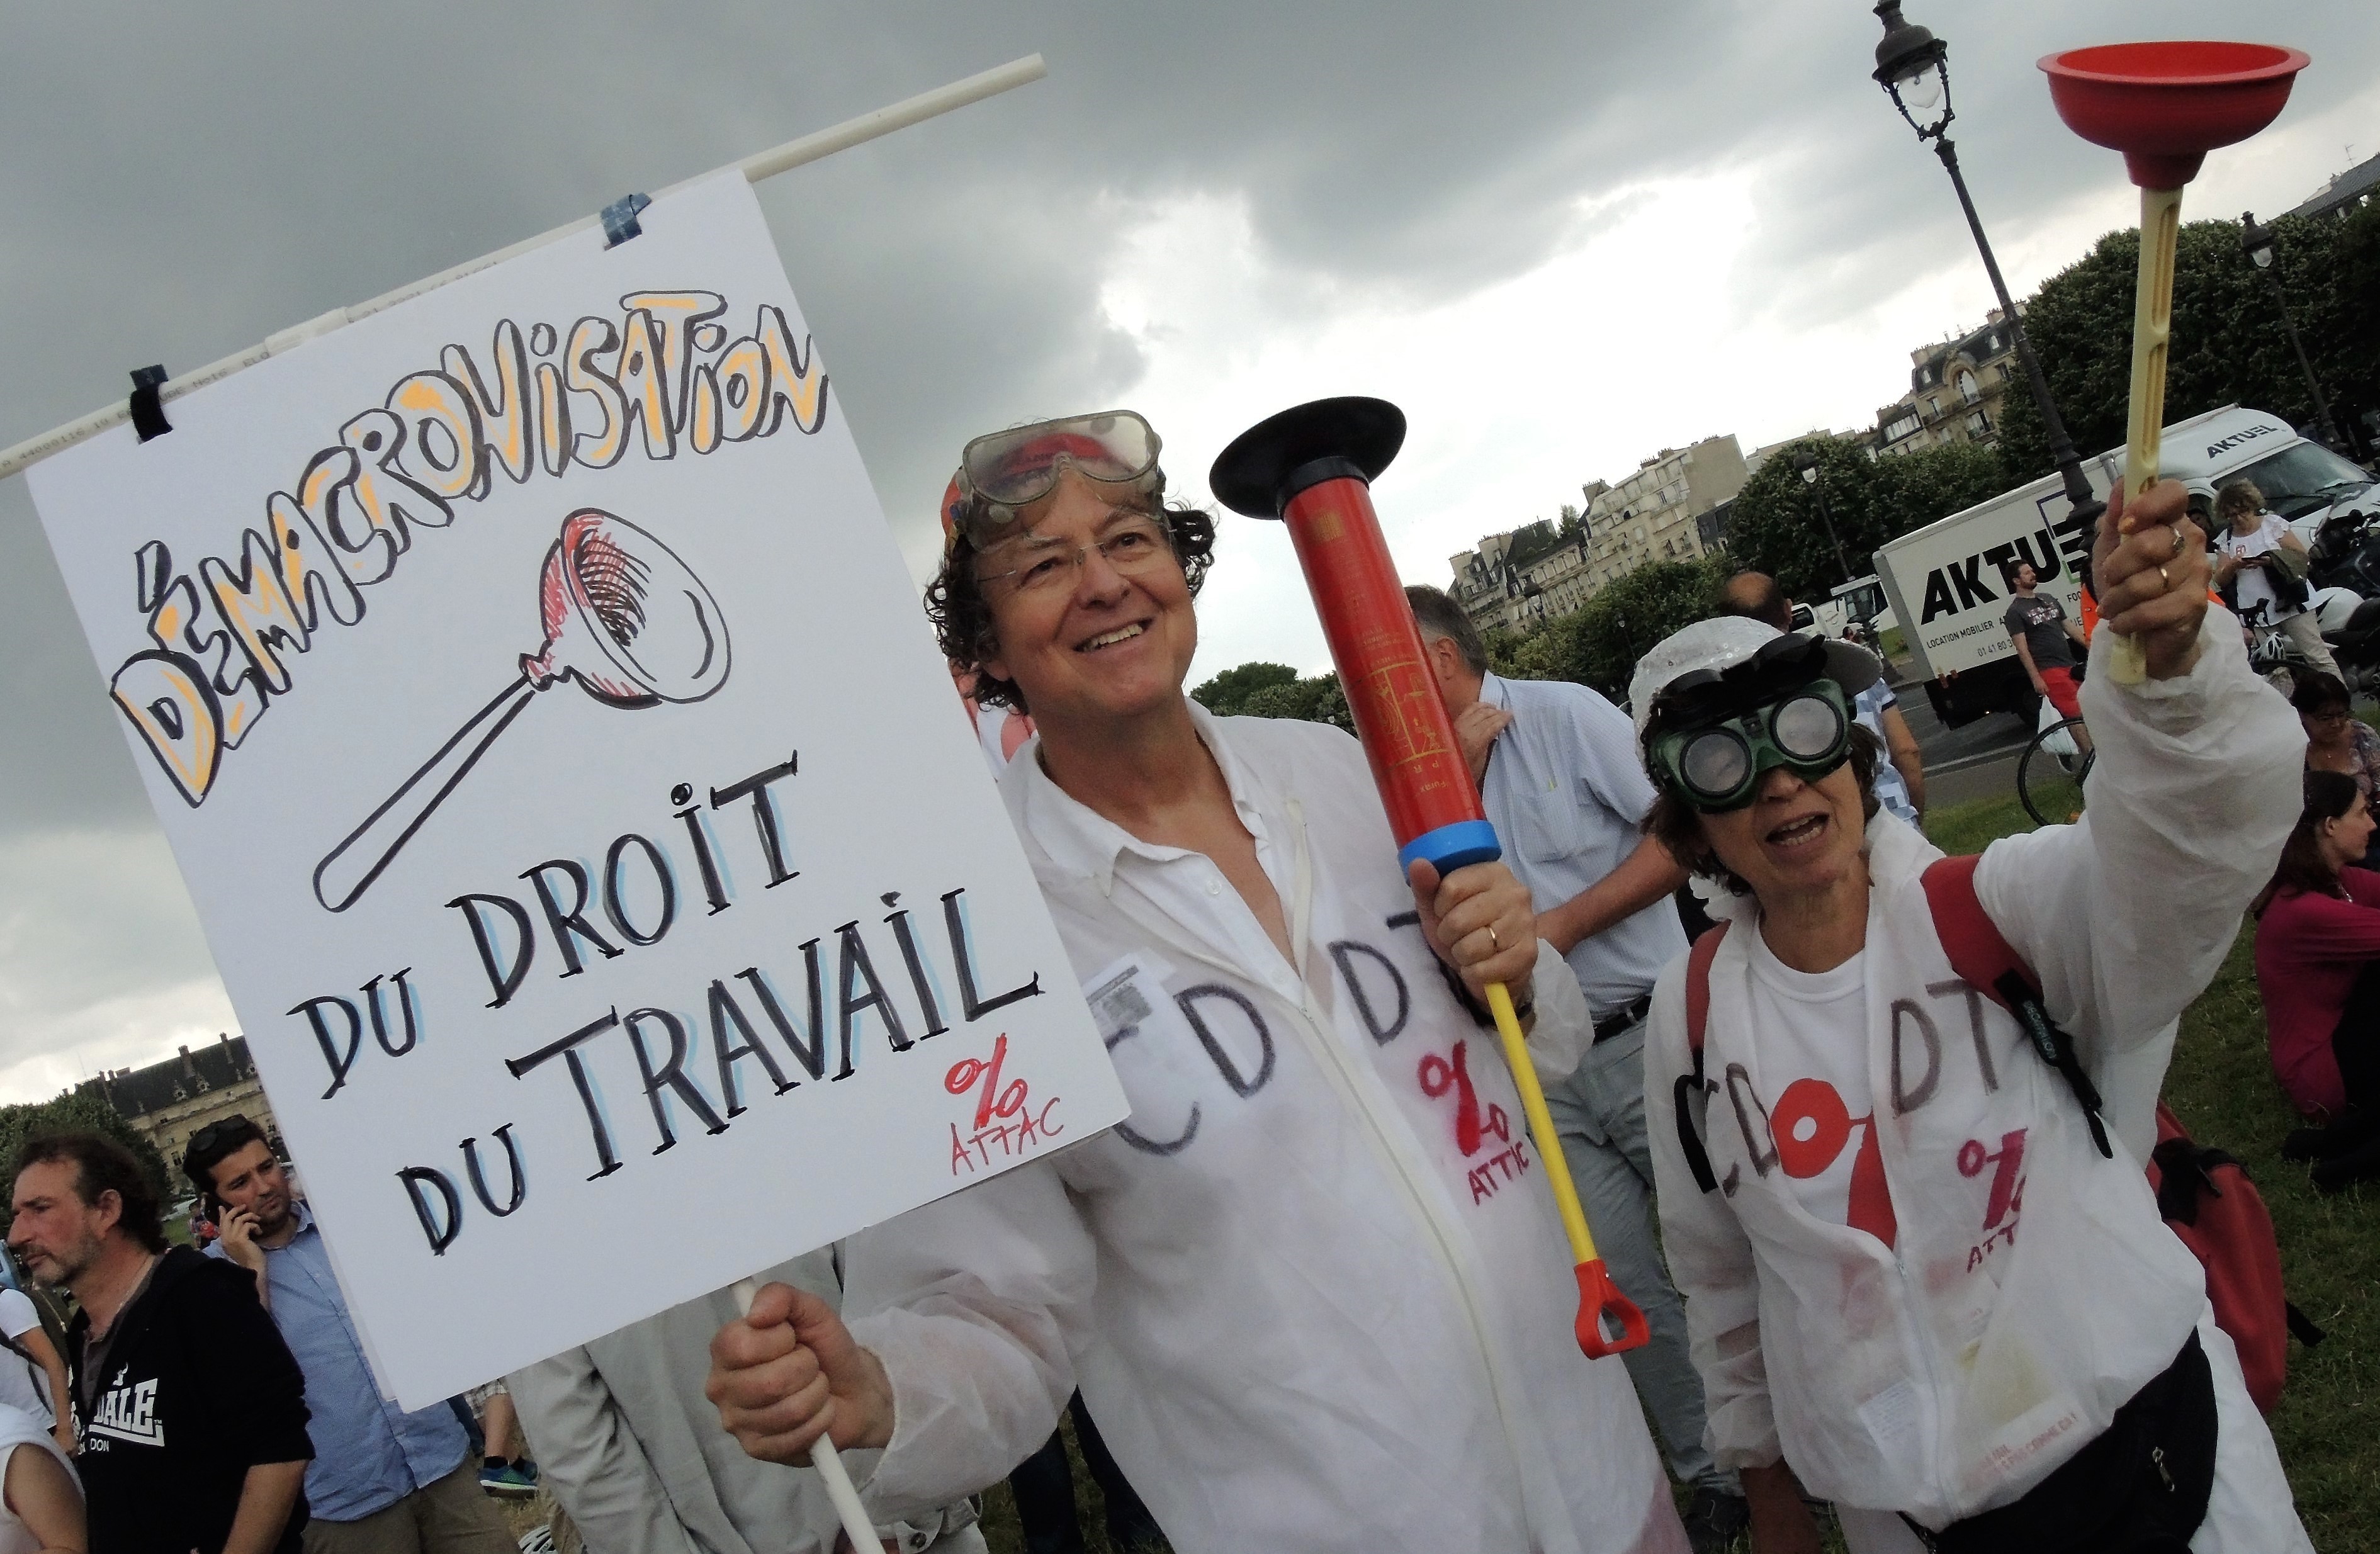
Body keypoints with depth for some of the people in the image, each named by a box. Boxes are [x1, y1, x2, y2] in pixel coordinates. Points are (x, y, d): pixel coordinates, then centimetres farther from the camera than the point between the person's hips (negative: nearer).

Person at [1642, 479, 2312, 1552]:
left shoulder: (1992, 913, -14)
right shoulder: (1693, 1016, -7)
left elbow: (2192, 831, -34)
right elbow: (1717, 1272, 6)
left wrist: (2168, 656, -53)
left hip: (2141, 1442, -2)